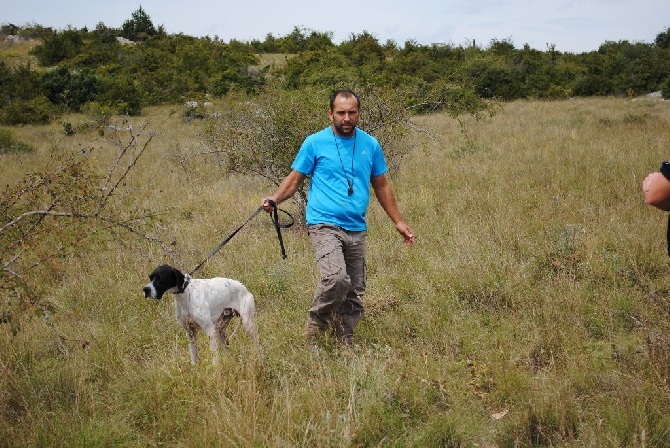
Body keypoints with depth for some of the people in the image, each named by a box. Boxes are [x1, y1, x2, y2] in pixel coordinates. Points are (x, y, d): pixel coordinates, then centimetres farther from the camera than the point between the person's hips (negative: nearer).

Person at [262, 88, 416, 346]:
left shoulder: (370, 145, 10)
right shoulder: (314, 143, -1)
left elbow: (381, 186, 19)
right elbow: (295, 179, 3)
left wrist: (398, 222, 18)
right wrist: (275, 200, -16)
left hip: (357, 230, 5)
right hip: (324, 225, -5)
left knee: (354, 294, 7)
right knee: (336, 278, -26)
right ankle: (316, 325, -2)